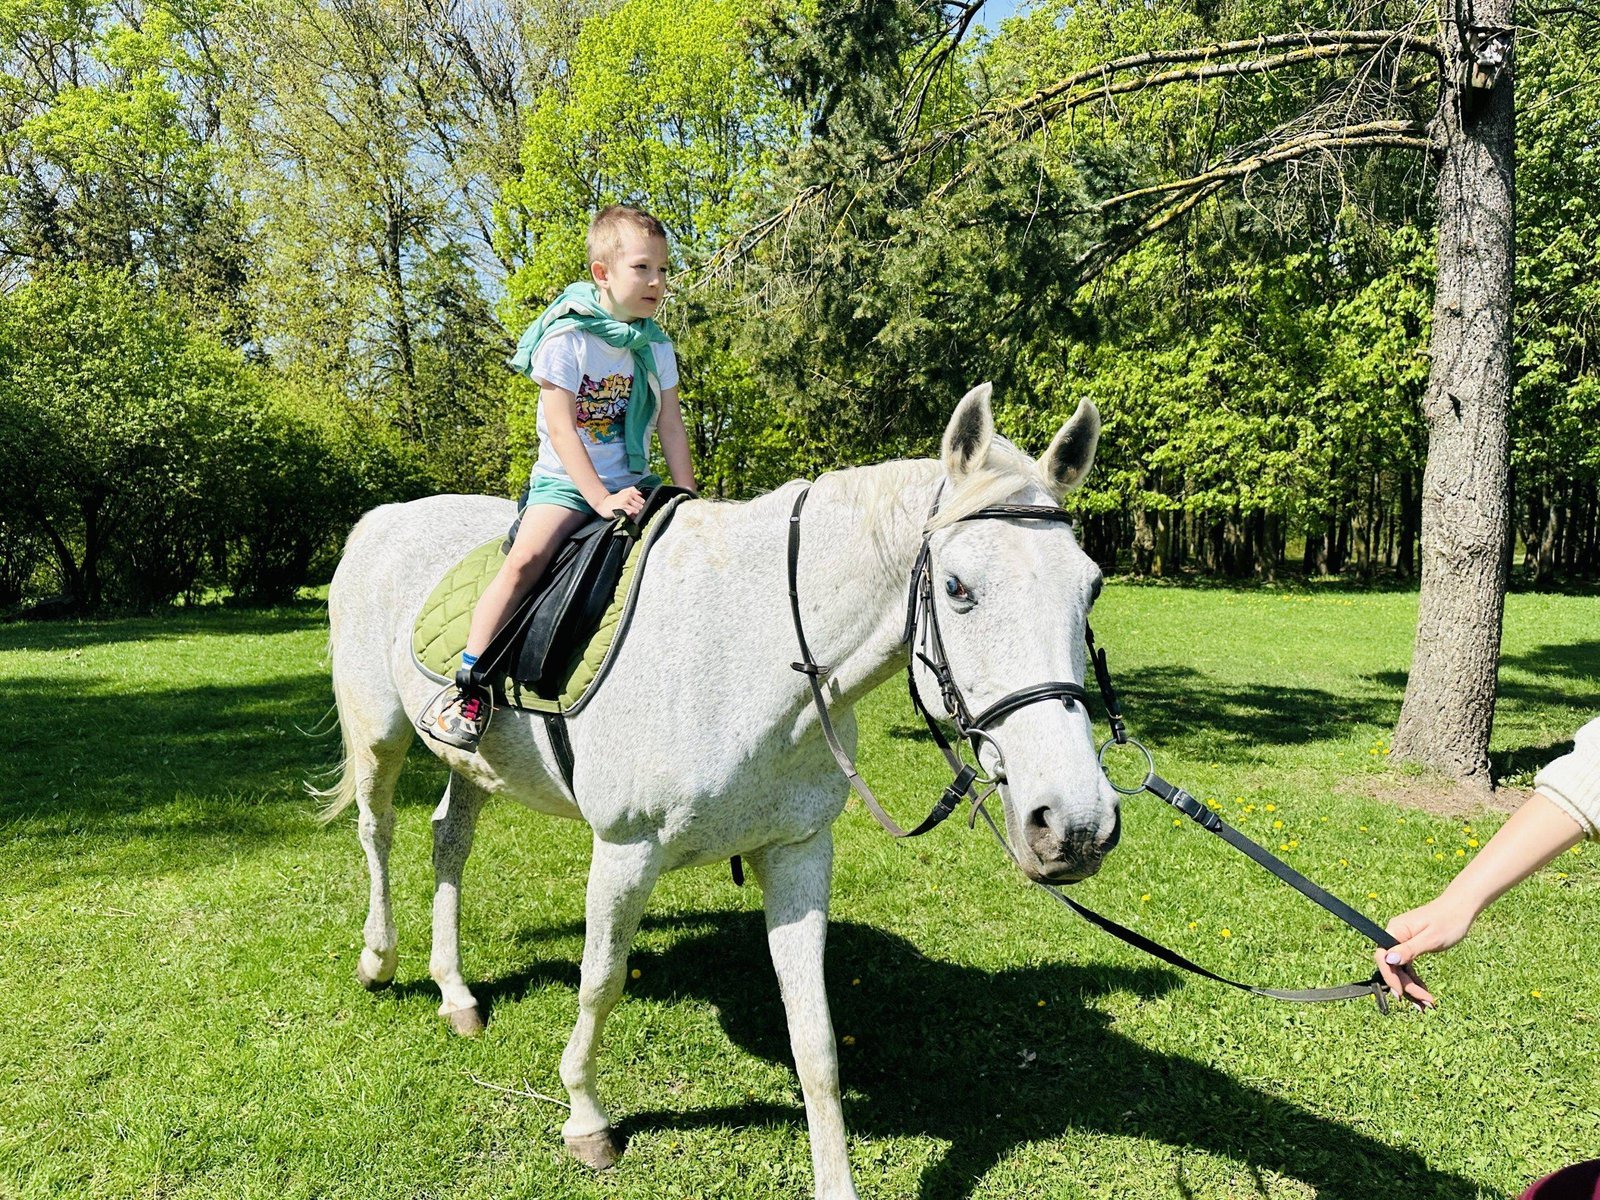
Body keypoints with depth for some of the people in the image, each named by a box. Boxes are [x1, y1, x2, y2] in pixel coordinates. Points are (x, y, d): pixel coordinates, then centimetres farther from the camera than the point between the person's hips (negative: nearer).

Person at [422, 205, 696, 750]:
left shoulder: (657, 347, 7)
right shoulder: (567, 338, -11)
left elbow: (671, 426, 8)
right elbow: (561, 429, -16)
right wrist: (601, 498, -24)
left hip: (633, 482, 6)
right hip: (566, 481, -6)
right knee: (527, 556, -28)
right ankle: (468, 684, -20)